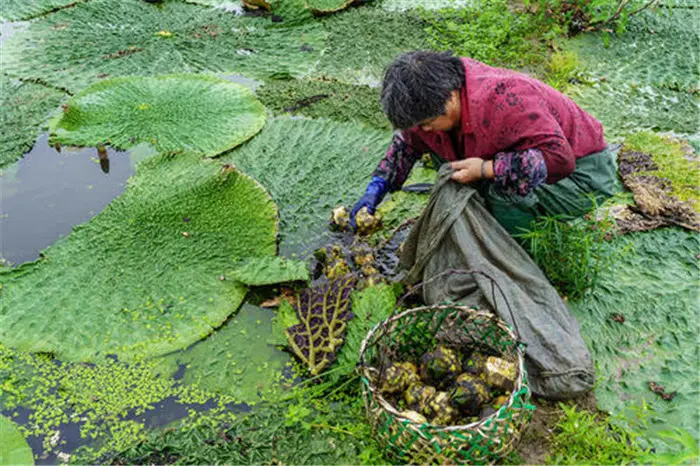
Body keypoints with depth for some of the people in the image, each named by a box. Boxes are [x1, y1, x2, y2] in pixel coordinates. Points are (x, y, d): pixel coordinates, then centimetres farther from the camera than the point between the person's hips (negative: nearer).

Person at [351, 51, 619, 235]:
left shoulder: (506, 101, -38)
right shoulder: (436, 97, -12)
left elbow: (559, 158, -38)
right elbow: (409, 140, 7)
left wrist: (485, 169, -38)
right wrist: (377, 187, -3)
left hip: (582, 170, -8)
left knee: (503, 195, -38)